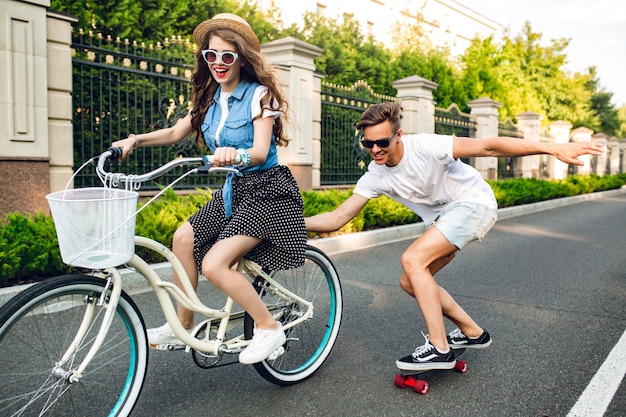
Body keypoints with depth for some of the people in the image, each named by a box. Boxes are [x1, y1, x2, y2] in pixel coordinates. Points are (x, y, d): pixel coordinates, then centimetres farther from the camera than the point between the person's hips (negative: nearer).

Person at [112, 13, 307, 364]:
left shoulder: (259, 94, -13)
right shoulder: (210, 98, 9)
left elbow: (261, 152, -24)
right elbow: (177, 133, 14)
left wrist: (236, 154, -45)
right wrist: (136, 139, -2)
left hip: (267, 190, -8)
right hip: (234, 189, 8)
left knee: (214, 263, -20)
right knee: (184, 238, 8)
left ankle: (269, 328, -2)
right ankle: (183, 327, 23)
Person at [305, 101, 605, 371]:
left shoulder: (424, 146, -25)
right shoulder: (375, 177, -9)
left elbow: (488, 147, -27)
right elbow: (338, 218, -10)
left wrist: (552, 148, -32)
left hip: (474, 203, -7)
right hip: (442, 217, 7)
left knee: (412, 260, -23)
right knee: (410, 282, 2)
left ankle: (439, 348, -15)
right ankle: (473, 333, 17)